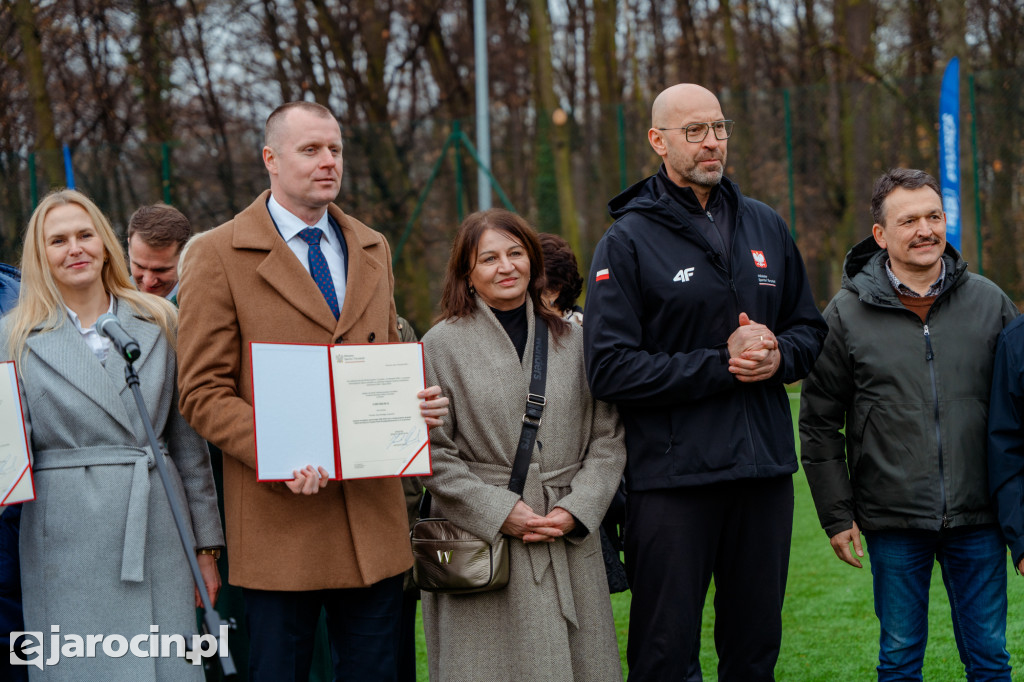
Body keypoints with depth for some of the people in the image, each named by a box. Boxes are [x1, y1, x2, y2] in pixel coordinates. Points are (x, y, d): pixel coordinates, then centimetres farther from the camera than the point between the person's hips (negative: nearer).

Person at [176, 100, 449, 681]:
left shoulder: (373, 249, 16)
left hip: (374, 517, 5)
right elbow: (204, 393, -5)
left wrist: (417, 401, 1)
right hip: (280, 519, -4)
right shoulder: (218, 256, -2)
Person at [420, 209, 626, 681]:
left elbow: (607, 439, 9)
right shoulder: (442, 345, 0)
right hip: (482, 546, -3)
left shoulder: (573, 341, 10)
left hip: (570, 548, 3)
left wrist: (575, 510, -5)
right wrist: (500, 511, -12)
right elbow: (432, 454, -3)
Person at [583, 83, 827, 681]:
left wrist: (778, 354, -5)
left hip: (764, 472, 5)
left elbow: (810, 328, 19)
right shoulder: (629, 240, -5)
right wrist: (720, 366, -15)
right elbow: (611, 368, -12)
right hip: (673, 476, -5)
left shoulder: (766, 227, 12)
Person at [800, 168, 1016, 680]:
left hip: (976, 521, 1)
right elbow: (819, 425, 3)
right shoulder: (848, 315, -1)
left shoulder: (989, 302, 4)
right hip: (893, 522, -1)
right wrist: (837, 517, -1)